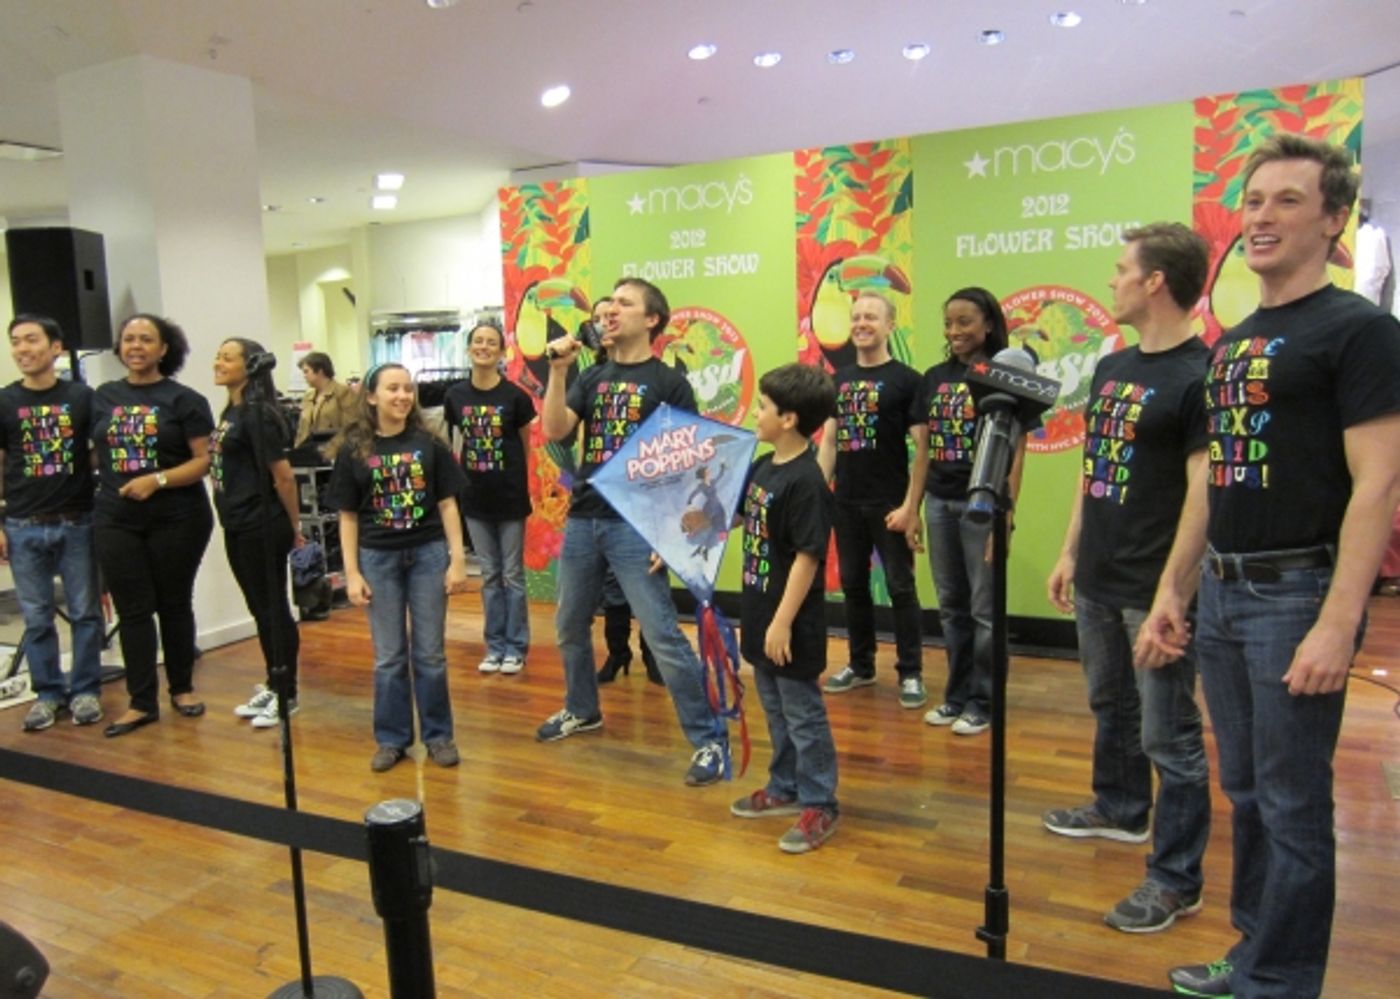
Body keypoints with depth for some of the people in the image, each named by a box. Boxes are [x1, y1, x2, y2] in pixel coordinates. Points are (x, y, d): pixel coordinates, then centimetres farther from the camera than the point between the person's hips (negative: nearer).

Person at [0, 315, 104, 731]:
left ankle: (85, 690, 17)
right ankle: (48, 692, 20)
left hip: (78, 523, -1)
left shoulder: (82, 397, 1)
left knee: (85, 612, 5)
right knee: (36, 617, 7)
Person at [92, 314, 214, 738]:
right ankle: (142, 702, 11)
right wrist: (106, 490, 6)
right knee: (132, 609, 4)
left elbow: (204, 460, -9)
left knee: (175, 604, 9)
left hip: (177, 518, -3)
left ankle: (182, 688, 24)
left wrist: (157, 480, -19)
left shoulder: (184, 399, -4)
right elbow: (95, 452, 17)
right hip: (116, 520, 3)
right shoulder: (104, 397, 8)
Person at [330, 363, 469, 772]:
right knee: (389, 656, 9)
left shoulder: (428, 444, 0)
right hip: (378, 559, 0)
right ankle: (392, 738, 23)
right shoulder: (353, 451, -1)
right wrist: (352, 572, -2)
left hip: (428, 553, 0)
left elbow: (447, 504, 2)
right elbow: (348, 516, 2)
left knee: (430, 653, 7)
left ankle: (438, 735, 20)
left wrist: (458, 559, -3)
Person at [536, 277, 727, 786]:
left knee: (664, 637, -9)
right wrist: (558, 370, -11)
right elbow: (554, 430, -1)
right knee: (569, 625, 18)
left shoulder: (669, 382, -3)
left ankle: (710, 739, 1)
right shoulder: (592, 377, 11)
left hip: (636, 524, -6)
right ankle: (582, 710, 41)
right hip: (583, 519, 6)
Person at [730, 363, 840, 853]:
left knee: (803, 713, 5)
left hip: (791, 624, -9)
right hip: (761, 614, 9)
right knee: (776, 710, 21)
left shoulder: (806, 481, -22)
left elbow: (808, 556, -23)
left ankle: (820, 804, 19)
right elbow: (734, 516, 22)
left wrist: (783, 621, -22)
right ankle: (785, 788, 37)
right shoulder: (763, 467, 5)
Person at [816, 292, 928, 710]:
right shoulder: (839, 379, 9)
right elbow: (829, 441, 13)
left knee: (900, 587, 1)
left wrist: (911, 506, -14)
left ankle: (910, 673, 13)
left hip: (890, 504, -5)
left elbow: (922, 448, -9)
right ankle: (861, 665, 27)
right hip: (846, 503, 5)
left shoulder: (906, 379, -6)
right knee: (852, 584, 13)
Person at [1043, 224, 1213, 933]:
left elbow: (1201, 494, -18)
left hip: (1154, 589, -8)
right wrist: (1070, 553, 17)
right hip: (1097, 580, 8)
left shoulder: (1199, 375, -14)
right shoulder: (1111, 368, 12)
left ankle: (1177, 880, 14)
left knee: (1169, 734, 1)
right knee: (1111, 706, 23)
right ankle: (1120, 808, 43)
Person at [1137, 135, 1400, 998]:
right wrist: (1173, 590, 14)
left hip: (1298, 594, -7)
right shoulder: (1232, 344, 15)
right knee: (1247, 792, 17)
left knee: (1292, 805, 2)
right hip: (1222, 594, 8)